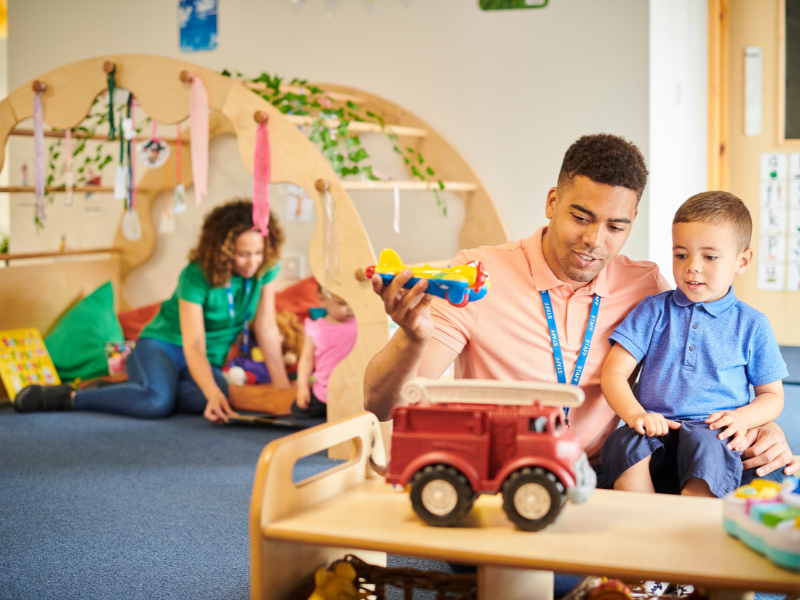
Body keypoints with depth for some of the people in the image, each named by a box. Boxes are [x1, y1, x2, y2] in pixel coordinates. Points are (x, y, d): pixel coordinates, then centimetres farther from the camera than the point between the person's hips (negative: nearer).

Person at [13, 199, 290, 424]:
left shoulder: (264, 269, -9)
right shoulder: (196, 276, -22)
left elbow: (267, 330, -5)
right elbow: (193, 345, -27)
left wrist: (285, 391, -9)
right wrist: (214, 393, -43)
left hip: (210, 361, 5)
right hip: (163, 344, -5)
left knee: (203, 401, -34)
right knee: (158, 402, -39)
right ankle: (67, 397, -19)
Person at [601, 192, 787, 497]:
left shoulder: (752, 324, 12)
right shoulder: (653, 311, 13)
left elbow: (772, 395, 18)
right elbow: (614, 372, 6)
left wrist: (743, 418, -6)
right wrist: (635, 414, -15)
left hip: (712, 430, -2)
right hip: (657, 426, 2)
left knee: (706, 448, -37)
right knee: (624, 442, -31)